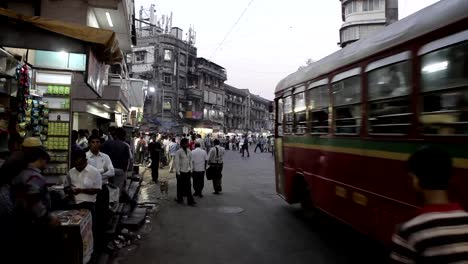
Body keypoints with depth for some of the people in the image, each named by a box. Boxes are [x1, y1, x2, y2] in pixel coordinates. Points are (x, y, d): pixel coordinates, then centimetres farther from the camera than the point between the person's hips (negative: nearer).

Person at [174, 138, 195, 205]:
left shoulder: (189, 151, 6)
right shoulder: (178, 152, -10)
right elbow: (176, 162, -11)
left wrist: (190, 170, 9)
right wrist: (178, 172, -12)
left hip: (187, 171, 4)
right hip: (181, 171, -4)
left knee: (188, 187, 2)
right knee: (180, 186, 7)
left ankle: (190, 201, 3)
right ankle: (180, 199, 24)